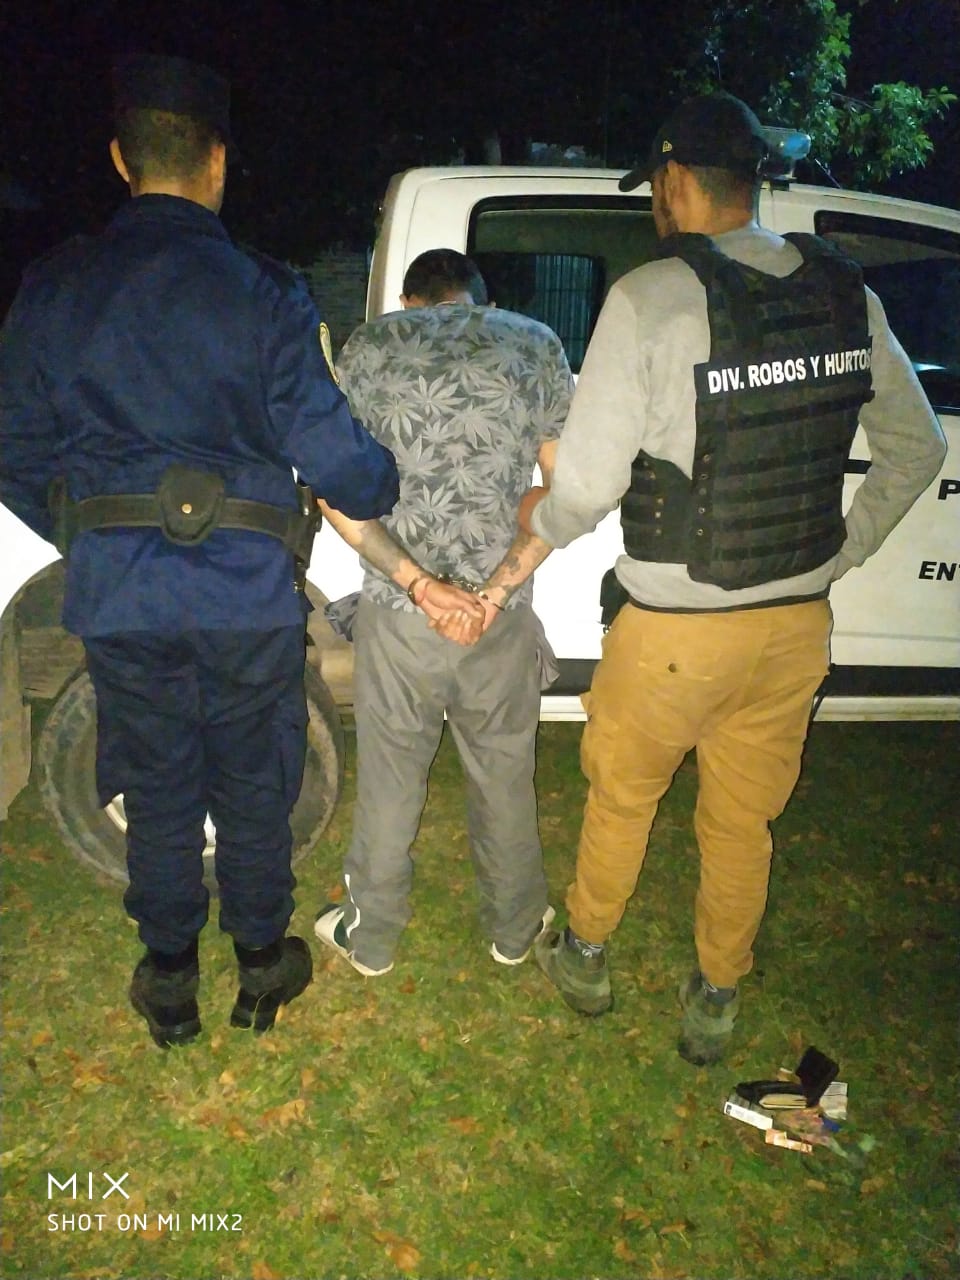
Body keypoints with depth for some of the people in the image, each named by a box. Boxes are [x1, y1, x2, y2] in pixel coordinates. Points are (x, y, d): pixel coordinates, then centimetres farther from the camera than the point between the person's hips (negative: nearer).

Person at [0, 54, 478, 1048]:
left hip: (116, 597, 2)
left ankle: (169, 983, 34)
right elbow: (328, 451, -11)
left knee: (157, 791, 17)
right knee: (253, 789, 16)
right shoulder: (261, 293, -9)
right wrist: (393, 490, 9)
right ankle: (262, 965, 34)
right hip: (245, 592, -2)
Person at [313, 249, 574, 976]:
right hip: (503, 614, 1)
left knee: (390, 777, 15)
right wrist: (503, 582, -9)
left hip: (397, 610, -1)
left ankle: (372, 937, 33)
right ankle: (515, 927, 38)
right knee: (503, 773, 18)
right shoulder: (536, 345, 6)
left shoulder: (371, 346, 3)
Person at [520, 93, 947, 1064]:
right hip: (798, 622, 5)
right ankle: (715, 1003, 39)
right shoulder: (845, 293, 2)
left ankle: (584, 956, 42)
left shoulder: (650, 298, -16)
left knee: (621, 796, 20)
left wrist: (538, 520, 4)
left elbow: (587, 483, -17)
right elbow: (917, 448, 10)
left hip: (675, 632, -4)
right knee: (743, 823, 20)